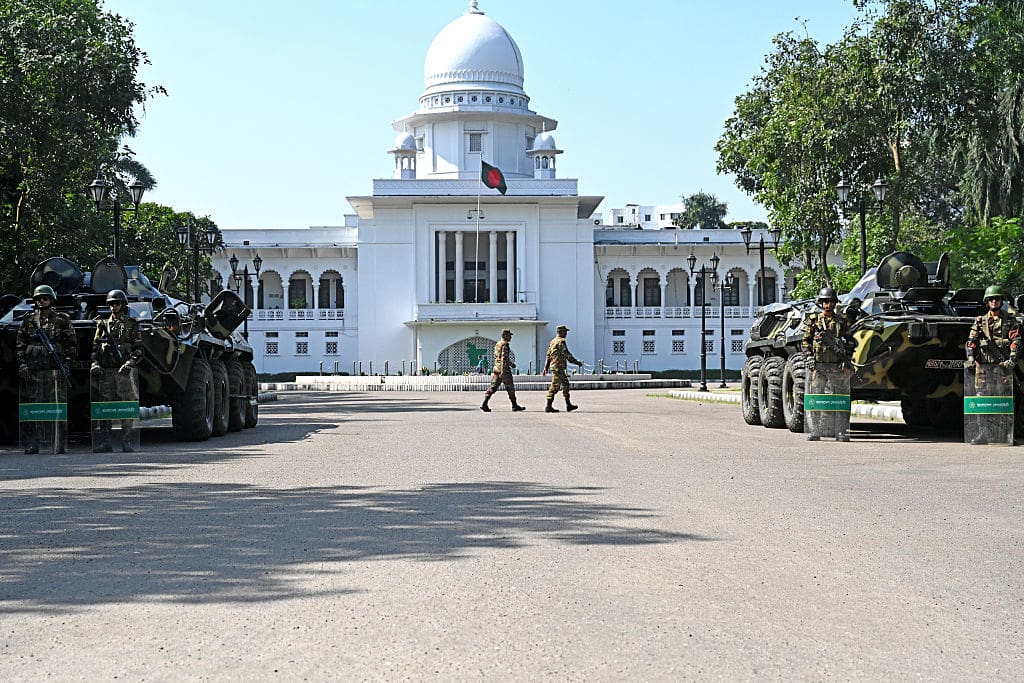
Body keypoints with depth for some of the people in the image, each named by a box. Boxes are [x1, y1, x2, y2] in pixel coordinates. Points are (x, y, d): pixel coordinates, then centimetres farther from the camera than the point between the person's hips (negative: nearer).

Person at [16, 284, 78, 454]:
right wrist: (22, 364, 1)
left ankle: (59, 445, -1)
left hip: (55, 370, -2)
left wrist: (67, 364, -4)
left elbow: (72, 345, 8)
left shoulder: (62, 320, 9)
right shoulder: (28, 321, 14)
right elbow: (19, 345, 15)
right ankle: (31, 445, 3)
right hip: (32, 372, 2)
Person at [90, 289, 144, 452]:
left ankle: (127, 443, 0)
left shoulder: (132, 324, 7)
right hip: (105, 371, 3)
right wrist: (94, 363, -2)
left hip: (125, 371, -3)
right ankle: (103, 443, 1)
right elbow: (95, 347, 15)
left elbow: (138, 349, 1)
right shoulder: (103, 325, 16)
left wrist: (130, 362, -15)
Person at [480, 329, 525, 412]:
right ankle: (514, 406, 11)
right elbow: (503, 358, -21)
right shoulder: (505, 345, -12)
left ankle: (484, 404, -6)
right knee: (510, 388, 3)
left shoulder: (497, 344, 16)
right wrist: (503, 371, -26)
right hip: (504, 369, -8)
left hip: (496, 369, 8)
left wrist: (510, 363, 33)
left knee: (493, 387, 4)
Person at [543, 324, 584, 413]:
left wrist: (546, 368, 19)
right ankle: (548, 407, -6)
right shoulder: (561, 342, -14)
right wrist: (577, 362, -9)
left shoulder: (553, 341, 16)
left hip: (554, 366, 10)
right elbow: (567, 355, -17)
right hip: (558, 367, -10)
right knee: (554, 387, -7)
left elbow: (548, 355, 17)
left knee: (566, 385, 14)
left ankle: (568, 405, 17)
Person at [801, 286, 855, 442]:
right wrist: (809, 358, -5)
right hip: (818, 365, -1)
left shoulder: (842, 321, 11)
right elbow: (805, 341, 7)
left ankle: (842, 433, 3)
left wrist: (847, 359, 1)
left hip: (838, 366, 1)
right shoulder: (813, 321, 8)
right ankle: (814, 432, 0)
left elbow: (850, 341, 12)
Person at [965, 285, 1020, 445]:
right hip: (983, 367, 2)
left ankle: (1007, 433, 1)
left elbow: (1016, 342, 0)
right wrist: (970, 358, -7)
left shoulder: (1010, 321, 9)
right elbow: (971, 341, 8)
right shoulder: (980, 321, 14)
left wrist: (1012, 360, -14)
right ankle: (987, 431, -1)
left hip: (1002, 366, -2)